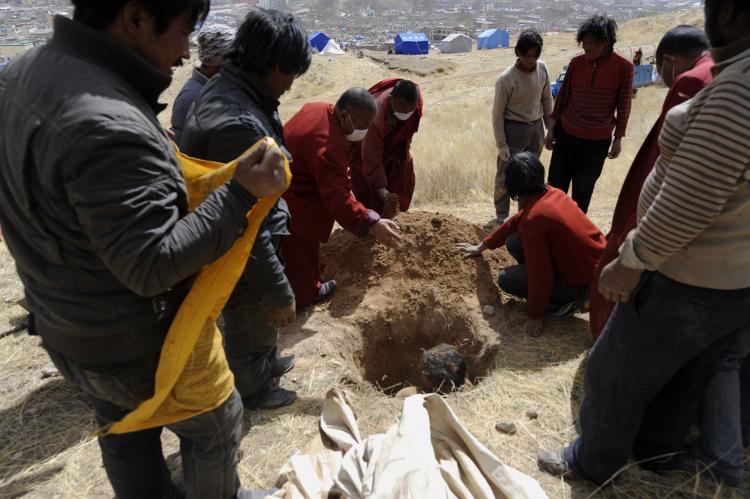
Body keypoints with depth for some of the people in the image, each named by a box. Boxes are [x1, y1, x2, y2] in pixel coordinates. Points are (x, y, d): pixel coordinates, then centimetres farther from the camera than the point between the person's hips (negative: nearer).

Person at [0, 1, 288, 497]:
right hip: (135, 343, -9)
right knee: (216, 423, 18)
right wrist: (241, 194, -27)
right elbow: (152, 266, -31)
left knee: (126, 432, 28)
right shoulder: (109, 127, -33)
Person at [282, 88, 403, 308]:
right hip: (290, 201, -10)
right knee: (301, 250, 11)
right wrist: (371, 222, -42)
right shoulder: (328, 146, -36)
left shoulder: (319, 108, -4)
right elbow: (336, 195, -38)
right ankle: (304, 294, 32)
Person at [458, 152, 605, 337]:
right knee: (513, 241, 5)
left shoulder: (533, 220, -28)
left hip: (586, 282, -8)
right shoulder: (552, 193, -1)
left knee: (506, 279, -5)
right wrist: (483, 246, 25)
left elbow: (540, 275, -23)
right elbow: (515, 222, 14)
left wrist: (534, 315, -9)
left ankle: (568, 298, 3)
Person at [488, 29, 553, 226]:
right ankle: (501, 216, 19)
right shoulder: (506, 79, -19)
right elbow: (497, 114, -13)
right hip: (513, 130, -5)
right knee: (505, 176, 4)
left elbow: (546, 99, 8)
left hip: (536, 128, 5)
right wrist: (501, 144, -13)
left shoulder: (542, 69, -4)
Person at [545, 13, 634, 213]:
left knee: (583, 191, 9)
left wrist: (618, 139, -1)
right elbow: (562, 97, 5)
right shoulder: (576, 62, -2)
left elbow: (624, 106, -3)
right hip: (566, 134, 2)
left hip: (597, 141, -2)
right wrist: (551, 129, 5)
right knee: (556, 185, 6)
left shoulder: (623, 67, -9)